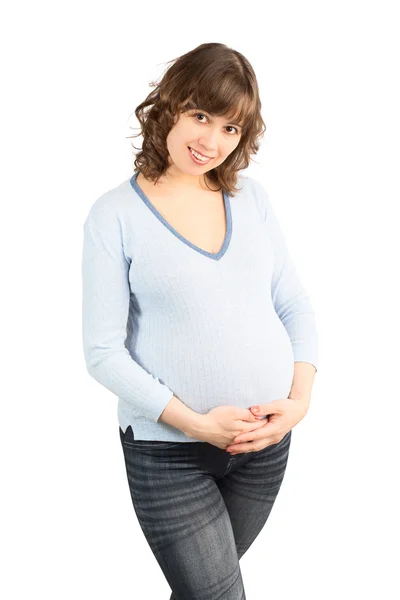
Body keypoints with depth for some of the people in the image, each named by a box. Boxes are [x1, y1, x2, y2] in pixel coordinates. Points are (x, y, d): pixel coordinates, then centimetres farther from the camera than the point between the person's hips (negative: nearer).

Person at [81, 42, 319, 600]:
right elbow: (103, 351, -11)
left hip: (266, 441, 4)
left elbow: (296, 307, 7)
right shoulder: (115, 215, -8)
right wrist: (196, 423, -17)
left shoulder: (252, 197, 5)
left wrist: (300, 399, -8)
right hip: (168, 451, -4)